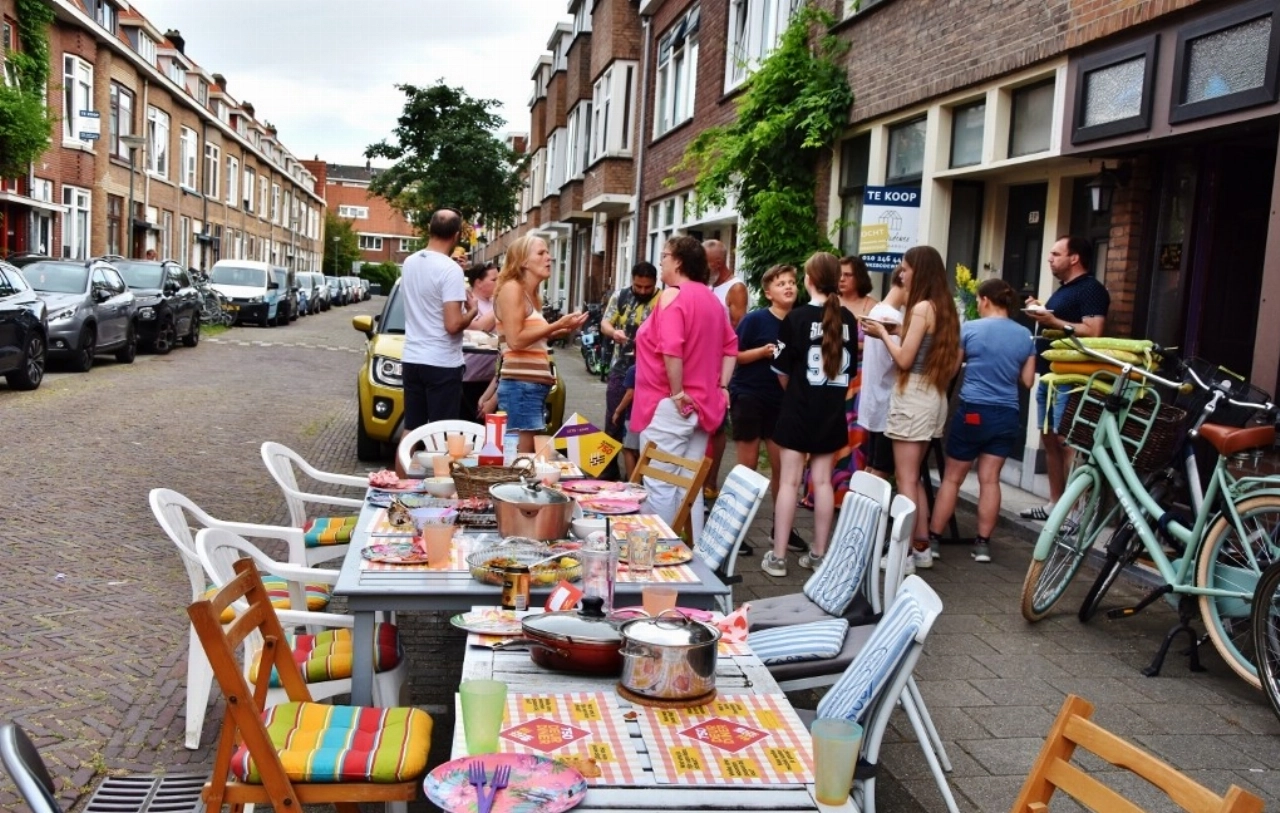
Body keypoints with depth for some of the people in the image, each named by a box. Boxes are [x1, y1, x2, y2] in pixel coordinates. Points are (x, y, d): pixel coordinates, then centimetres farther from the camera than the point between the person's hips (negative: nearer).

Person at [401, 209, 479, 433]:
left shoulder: (410, 262, 8)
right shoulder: (451, 270, -16)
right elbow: (453, 325, -20)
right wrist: (472, 311, -1)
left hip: (412, 359, 7)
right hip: (442, 364, -7)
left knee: (410, 430, 12)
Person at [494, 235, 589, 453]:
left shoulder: (532, 294, 18)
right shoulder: (512, 288, -7)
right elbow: (515, 340, -16)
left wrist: (561, 331, 8)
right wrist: (557, 325, -12)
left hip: (534, 385, 9)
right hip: (520, 386, -9)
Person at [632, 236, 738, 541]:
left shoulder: (673, 295, -13)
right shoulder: (710, 298, 13)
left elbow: (671, 349, -26)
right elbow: (730, 345, 16)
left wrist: (677, 393, -19)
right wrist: (722, 386, 13)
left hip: (669, 405, -8)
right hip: (702, 403, 8)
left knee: (660, 483, -2)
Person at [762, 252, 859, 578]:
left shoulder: (797, 317, -11)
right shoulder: (847, 319, 1)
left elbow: (782, 368, -5)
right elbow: (850, 369, 8)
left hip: (799, 409, -4)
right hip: (832, 412, 4)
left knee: (789, 481, 0)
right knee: (823, 481, 10)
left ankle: (778, 556, 3)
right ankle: (819, 554, 17)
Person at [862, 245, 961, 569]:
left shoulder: (921, 307, -14)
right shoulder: (946, 308, 10)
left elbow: (904, 359, -15)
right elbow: (954, 363, 12)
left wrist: (882, 333, -3)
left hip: (913, 396, -9)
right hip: (934, 397, 9)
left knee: (905, 480, -4)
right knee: (914, 478, 16)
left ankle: (905, 552, -1)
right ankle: (922, 547, 19)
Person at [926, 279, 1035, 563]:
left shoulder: (969, 328, -6)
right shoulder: (1025, 335, 4)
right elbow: (1028, 381, 8)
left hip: (972, 411, -3)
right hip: (1006, 415, 3)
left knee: (952, 478, 6)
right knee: (990, 480, 7)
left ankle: (932, 539, 11)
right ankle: (983, 543, 9)